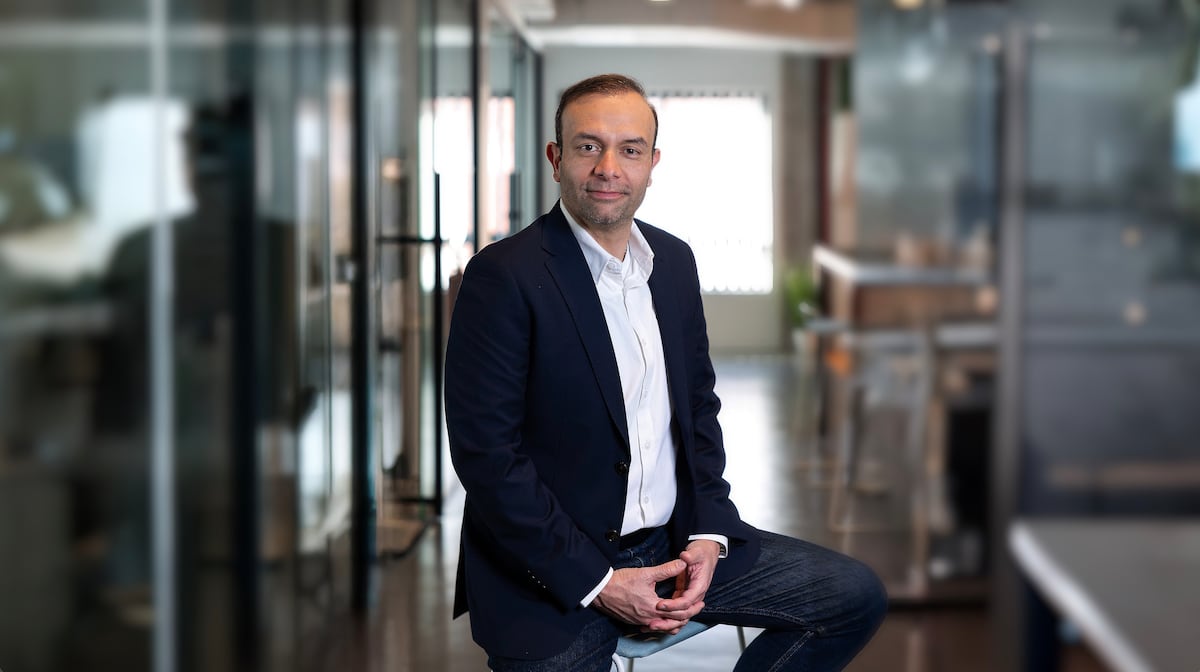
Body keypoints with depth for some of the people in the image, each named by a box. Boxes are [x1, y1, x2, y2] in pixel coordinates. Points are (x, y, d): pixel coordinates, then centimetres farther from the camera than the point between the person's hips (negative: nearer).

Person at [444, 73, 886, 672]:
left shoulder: (674, 259, 8)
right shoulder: (505, 275, -14)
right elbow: (487, 453, -17)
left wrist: (708, 531, 0)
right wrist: (596, 581, -18)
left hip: (671, 544, 7)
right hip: (554, 572, -6)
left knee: (856, 596, 2)